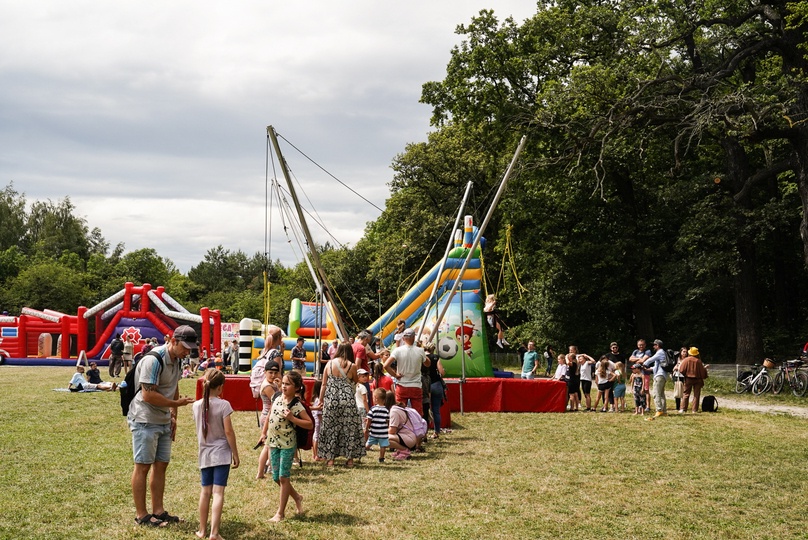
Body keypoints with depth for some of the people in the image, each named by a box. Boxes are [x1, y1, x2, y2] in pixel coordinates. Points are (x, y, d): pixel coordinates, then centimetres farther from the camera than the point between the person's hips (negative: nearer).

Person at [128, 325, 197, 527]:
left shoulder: (176, 359, 7)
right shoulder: (154, 360, -22)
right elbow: (148, 395, -26)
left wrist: (173, 416, 14)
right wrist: (176, 404, -20)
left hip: (164, 421, 9)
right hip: (145, 420, -9)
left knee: (161, 465, 12)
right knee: (143, 466, -1)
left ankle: (158, 510, 21)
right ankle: (141, 515, 6)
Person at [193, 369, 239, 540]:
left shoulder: (197, 405, 0)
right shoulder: (223, 405, -13)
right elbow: (228, 432, -12)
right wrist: (235, 454, -5)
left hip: (204, 454, 5)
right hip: (221, 454, -4)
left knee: (205, 491, 15)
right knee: (218, 493, -6)